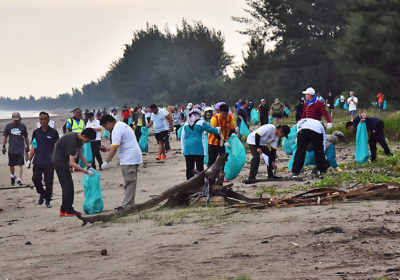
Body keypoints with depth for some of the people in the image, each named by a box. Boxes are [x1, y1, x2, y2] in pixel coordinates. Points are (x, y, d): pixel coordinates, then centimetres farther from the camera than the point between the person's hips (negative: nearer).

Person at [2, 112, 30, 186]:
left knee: (20, 165, -10)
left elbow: (26, 137, 13)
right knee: (11, 165, 10)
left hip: (20, 149, -1)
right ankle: (13, 176, 35)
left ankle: (19, 179, -11)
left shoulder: (22, 126, 6)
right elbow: (4, 137, 9)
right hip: (11, 149, 1)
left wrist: (27, 147, 13)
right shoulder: (8, 126, 6)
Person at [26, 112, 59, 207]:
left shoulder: (53, 132, 1)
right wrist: (29, 160, 10)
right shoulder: (36, 132, 9)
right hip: (37, 162, 2)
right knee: (36, 179, -8)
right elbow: (33, 147, 14)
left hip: (49, 162, -2)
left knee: (48, 182, 0)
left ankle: (48, 200, 14)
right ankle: (42, 193, 19)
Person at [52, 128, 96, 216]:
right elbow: (72, 163, -30)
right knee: (67, 185, -10)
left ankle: (64, 209, 13)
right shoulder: (72, 140, -29)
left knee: (69, 186, 10)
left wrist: (88, 166, 6)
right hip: (60, 162, -10)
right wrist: (86, 171, -27)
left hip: (64, 162, 10)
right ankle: (66, 210, -8)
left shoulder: (79, 139, 1)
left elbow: (80, 154, 16)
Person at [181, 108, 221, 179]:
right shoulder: (201, 123, -1)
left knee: (189, 168, 6)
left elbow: (182, 138, 13)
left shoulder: (186, 124, 12)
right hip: (198, 149, -4)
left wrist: (183, 149, 17)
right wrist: (218, 129, 25)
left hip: (187, 150, 4)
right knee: (199, 168, -1)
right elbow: (212, 130, 4)